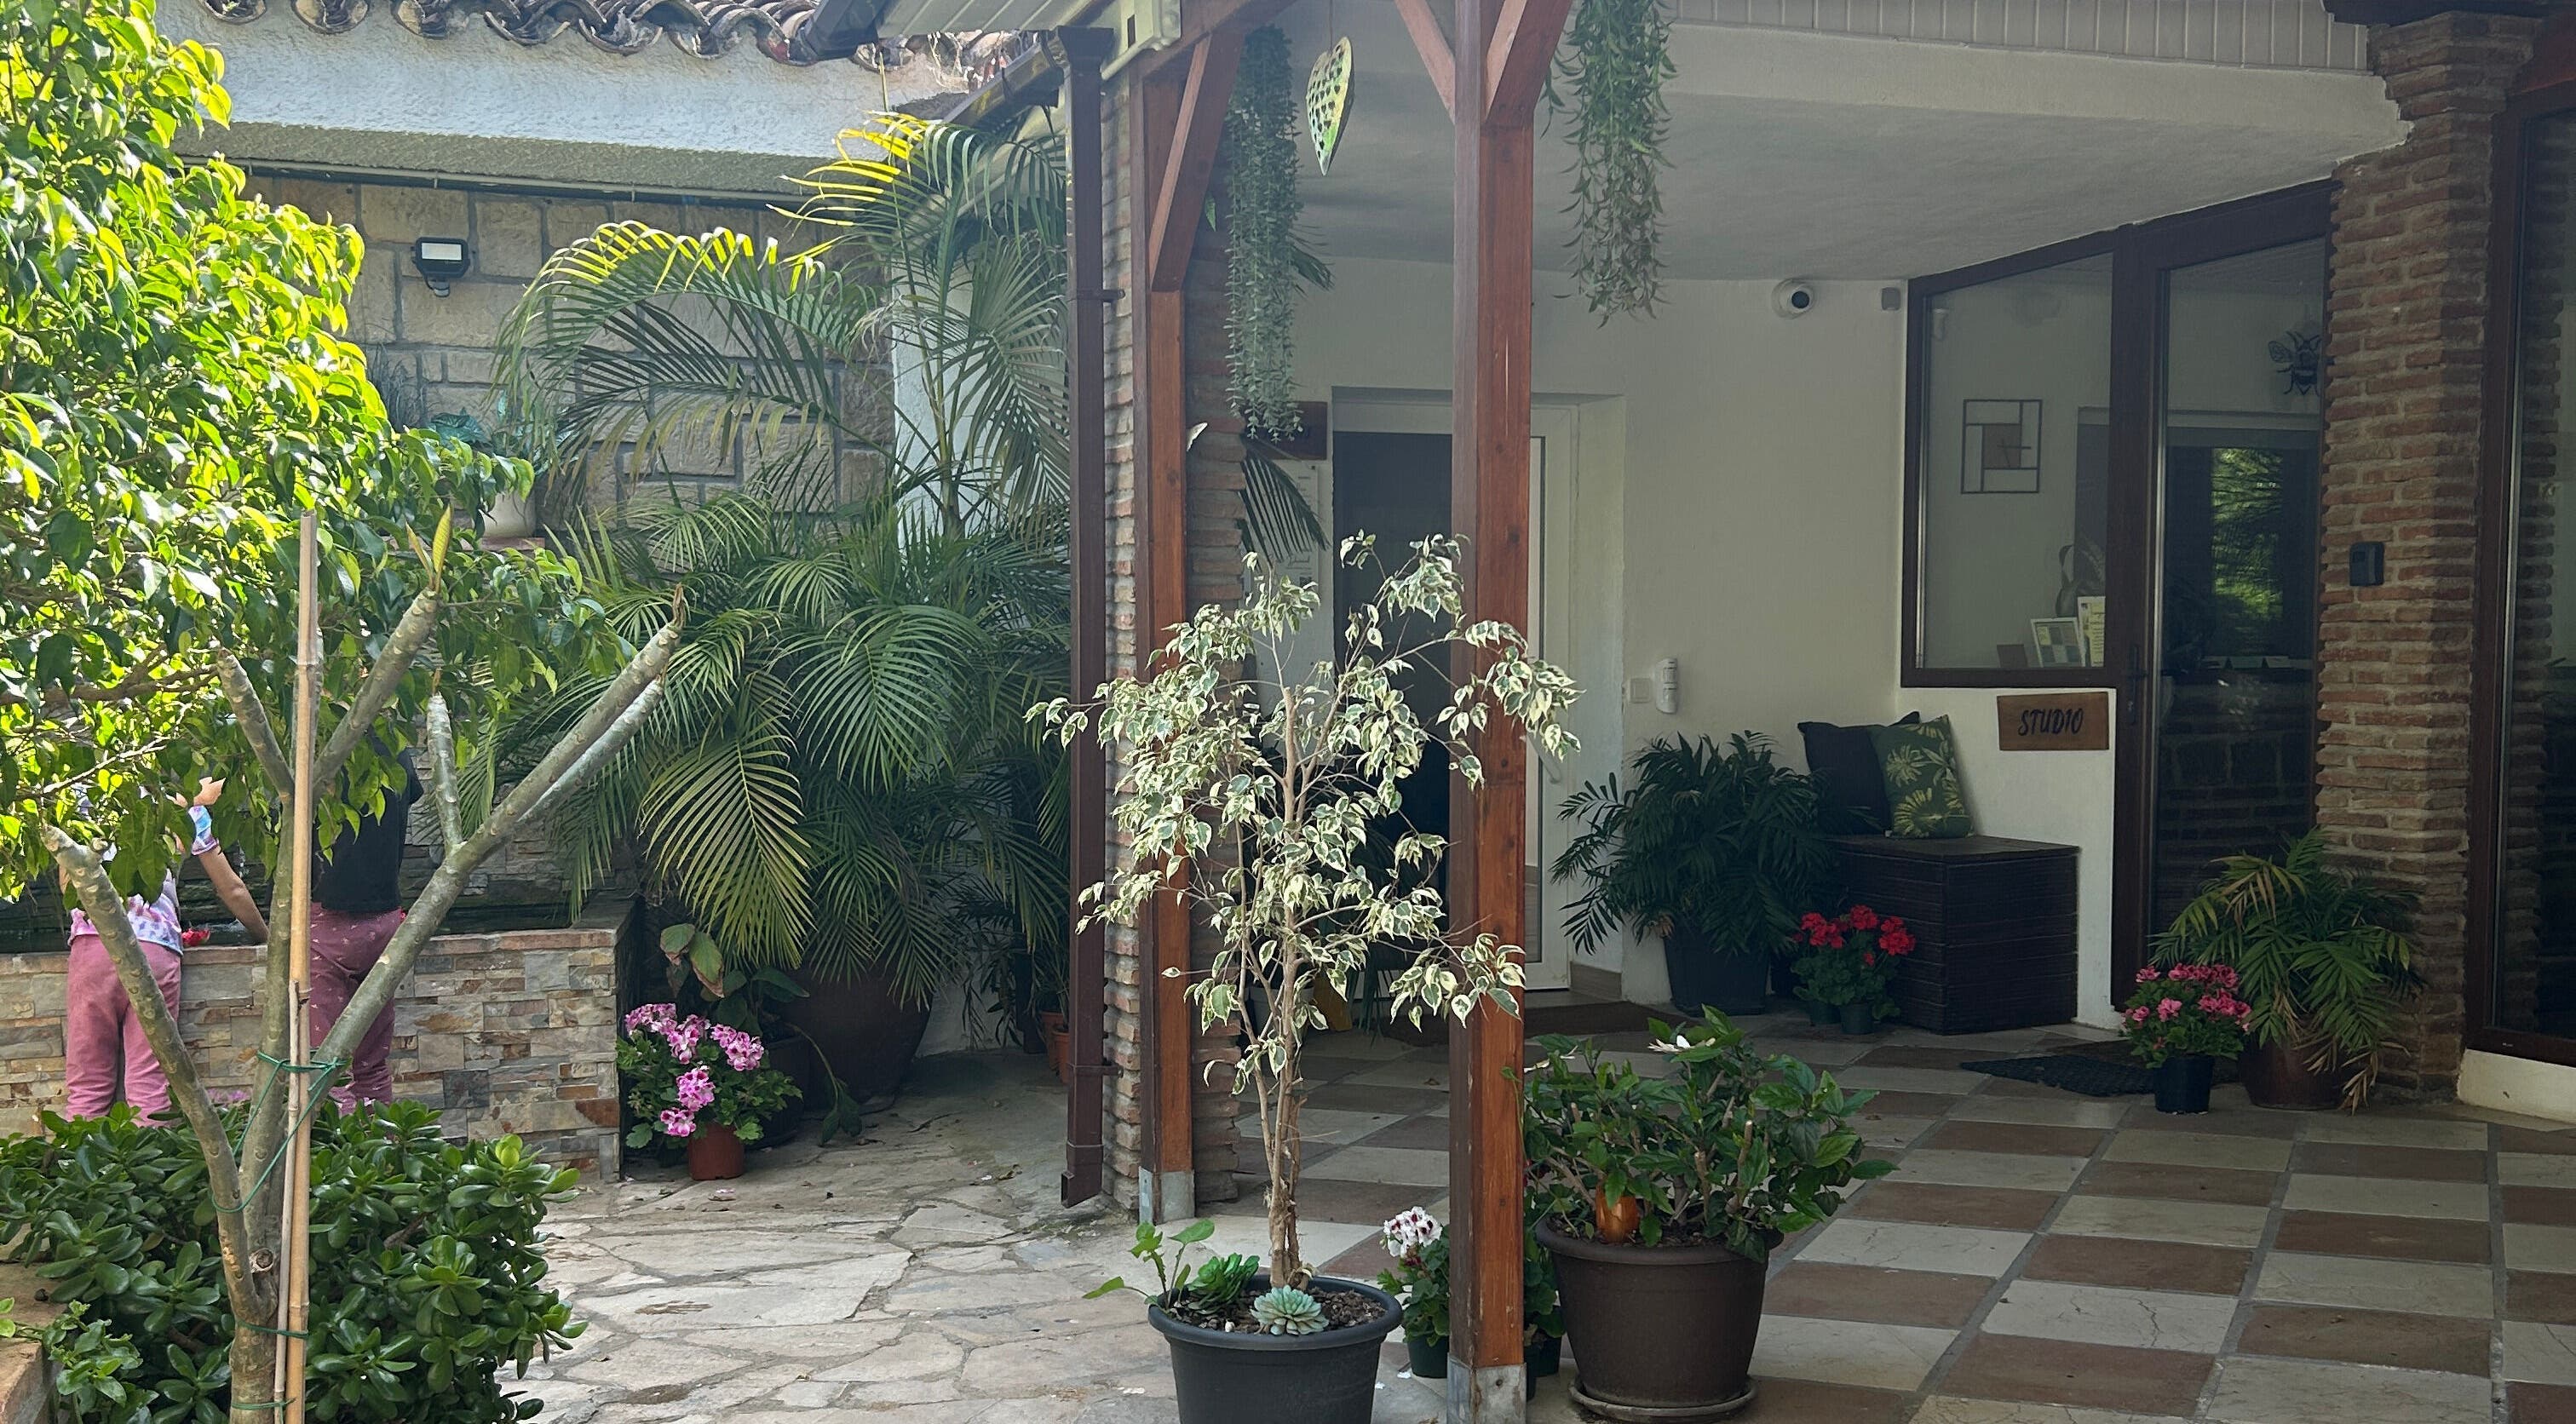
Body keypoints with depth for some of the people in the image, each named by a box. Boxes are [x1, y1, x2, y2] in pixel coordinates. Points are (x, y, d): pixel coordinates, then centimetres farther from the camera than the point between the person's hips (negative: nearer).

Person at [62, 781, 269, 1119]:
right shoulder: (186, 811, 15)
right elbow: (232, 891, 21)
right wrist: (268, 938, 35)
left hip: (92, 942, 1)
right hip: (156, 948, -1)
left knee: (86, 1090, 2)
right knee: (149, 1088, -2)